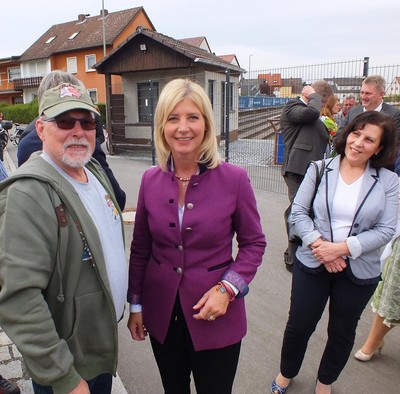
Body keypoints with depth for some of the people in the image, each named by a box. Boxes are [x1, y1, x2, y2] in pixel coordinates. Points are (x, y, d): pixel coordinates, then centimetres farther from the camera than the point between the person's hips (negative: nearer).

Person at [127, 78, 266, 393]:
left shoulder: (234, 179, -14)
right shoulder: (151, 180, -5)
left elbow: (254, 243, -4)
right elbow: (140, 247, 4)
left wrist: (227, 288, -16)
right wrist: (136, 304, 7)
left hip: (216, 316, -2)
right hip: (161, 314, 3)